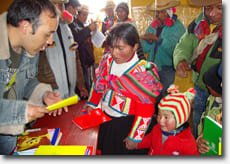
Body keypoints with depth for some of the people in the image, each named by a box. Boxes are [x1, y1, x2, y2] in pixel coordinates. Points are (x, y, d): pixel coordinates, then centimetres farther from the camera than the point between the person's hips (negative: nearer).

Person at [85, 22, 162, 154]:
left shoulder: (143, 72, -24)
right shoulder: (107, 60, -6)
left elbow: (145, 111, -19)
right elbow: (98, 83, 10)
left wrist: (134, 137, -14)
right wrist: (92, 104, 12)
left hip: (125, 124, -5)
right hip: (103, 117, 6)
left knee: (119, 151, 15)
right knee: (101, 149, 24)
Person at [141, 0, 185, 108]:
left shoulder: (177, 27, -7)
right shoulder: (153, 25, 9)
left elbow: (174, 49, -22)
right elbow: (145, 49, 6)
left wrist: (156, 38, -23)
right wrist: (149, 41, -15)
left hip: (167, 68, -4)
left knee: (164, 97, 2)